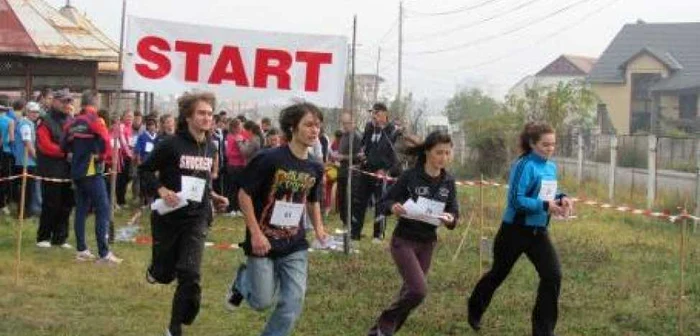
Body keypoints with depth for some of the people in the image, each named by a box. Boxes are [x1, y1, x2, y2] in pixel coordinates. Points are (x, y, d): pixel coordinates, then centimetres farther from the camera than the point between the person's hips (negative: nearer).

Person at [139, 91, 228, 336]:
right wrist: (161, 190, -22)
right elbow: (145, 171, -8)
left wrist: (213, 197, 6)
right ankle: (155, 270, 50)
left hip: (197, 219, 3)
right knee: (165, 274, 11)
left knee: (190, 276, -10)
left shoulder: (210, 148, 5)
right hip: (168, 218, -3)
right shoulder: (171, 144, -14)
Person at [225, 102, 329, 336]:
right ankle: (242, 280, 37)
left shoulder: (315, 168, 2)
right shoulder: (269, 159, -16)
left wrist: (318, 227, 1)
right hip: (263, 242, -5)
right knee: (262, 302, 3)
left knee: (293, 303, -4)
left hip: (295, 246, 5)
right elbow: (244, 195, -12)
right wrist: (255, 234, -18)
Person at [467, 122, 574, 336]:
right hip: (515, 231, -6)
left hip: (538, 232, 6)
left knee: (553, 275, -8)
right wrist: (545, 205, -30)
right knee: (498, 274, 13)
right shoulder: (525, 166, -19)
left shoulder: (551, 168, 4)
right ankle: (475, 311, 40)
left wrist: (560, 198, -8)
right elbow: (516, 200, -25)